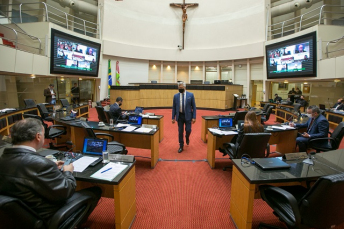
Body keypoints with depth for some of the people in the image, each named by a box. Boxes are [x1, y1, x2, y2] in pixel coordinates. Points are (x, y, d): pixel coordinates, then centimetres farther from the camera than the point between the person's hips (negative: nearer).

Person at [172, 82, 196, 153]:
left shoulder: (190, 95, -2)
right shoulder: (176, 96, 3)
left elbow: (194, 106, -1)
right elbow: (174, 107, 6)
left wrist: (194, 117, -7)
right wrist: (173, 118, 1)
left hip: (188, 116, -1)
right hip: (179, 116, 2)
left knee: (188, 130, -2)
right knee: (180, 132, 5)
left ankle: (187, 137, 35)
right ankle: (181, 146, 21)